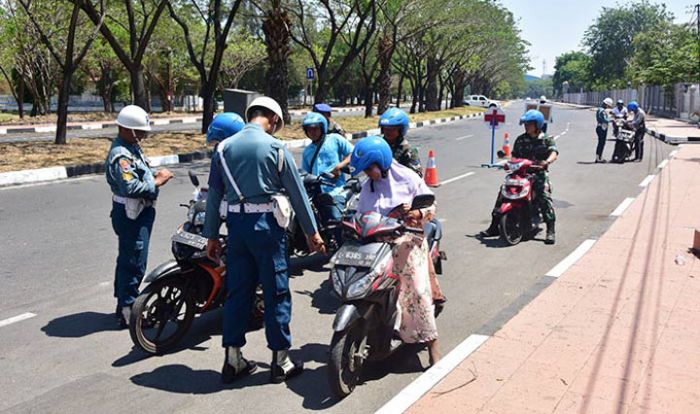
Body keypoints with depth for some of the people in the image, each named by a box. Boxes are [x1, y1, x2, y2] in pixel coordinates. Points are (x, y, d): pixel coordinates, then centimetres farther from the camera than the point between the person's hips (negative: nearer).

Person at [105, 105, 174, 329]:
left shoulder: (132, 147, 12)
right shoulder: (121, 155, -21)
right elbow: (131, 188, -31)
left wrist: (155, 174, 5)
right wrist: (157, 182, -21)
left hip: (138, 212, 11)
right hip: (131, 215, -11)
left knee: (127, 259, 20)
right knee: (134, 262, -6)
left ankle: (123, 305, 34)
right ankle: (128, 313, 2)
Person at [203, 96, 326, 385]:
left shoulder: (224, 148, 7)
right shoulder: (275, 147, -5)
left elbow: (214, 194, 8)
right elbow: (297, 193, -1)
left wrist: (211, 235, 14)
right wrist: (312, 232, 6)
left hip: (236, 224, 5)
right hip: (266, 223, -4)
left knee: (237, 291, 12)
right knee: (276, 293, 5)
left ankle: (233, 360, 19)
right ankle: (280, 362, 14)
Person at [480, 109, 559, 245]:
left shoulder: (546, 140, 3)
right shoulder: (520, 139, 14)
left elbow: (554, 153, -13)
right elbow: (515, 155, 15)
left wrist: (546, 162, -35)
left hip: (539, 173, -3)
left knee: (544, 196, -26)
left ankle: (550, 231, -23)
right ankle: (494, 226, -5)